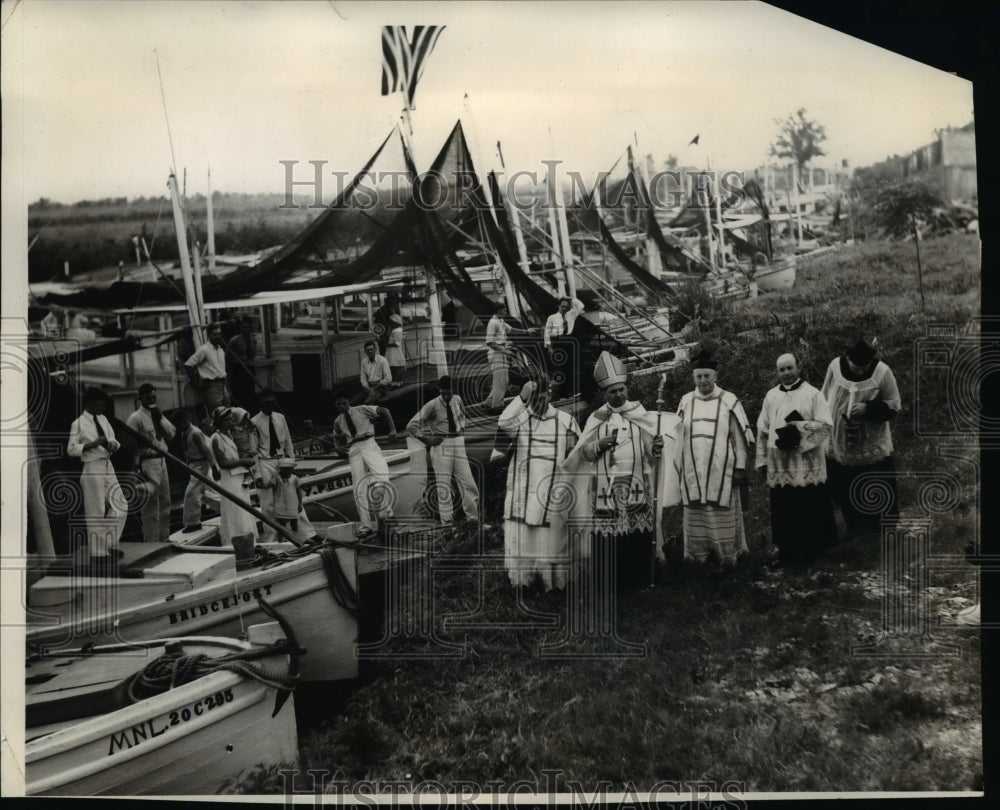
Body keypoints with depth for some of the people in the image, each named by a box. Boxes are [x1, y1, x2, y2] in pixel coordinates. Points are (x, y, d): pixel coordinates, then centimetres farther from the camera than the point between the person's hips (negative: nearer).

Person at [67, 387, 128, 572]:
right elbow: (71, 449, -9)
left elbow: (112, 438, 17)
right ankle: (98, 556, 9)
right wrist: (93, 444, -20)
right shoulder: (78, 423, -7)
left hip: (107, 467, 7)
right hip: (92, 469, -6)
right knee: (96, 514, 0)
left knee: (120, 507, 3)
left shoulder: (103, 419, 12)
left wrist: (112, 443, -6)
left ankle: (110, 546, 17)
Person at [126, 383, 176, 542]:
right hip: (147, 463, -8)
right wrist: (136, 468, -17)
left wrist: (161, 419, -2)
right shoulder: (135, 418, -7)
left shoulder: (158, 414, 17)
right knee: (151, 506, -7)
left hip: (162, 461, 8)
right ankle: (152, 542, -2)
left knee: (165, 504, 14)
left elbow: (172, 435, 11)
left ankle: (164, 539, 25)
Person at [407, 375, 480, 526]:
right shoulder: (432, 406, -9)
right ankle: (447, 521, 7)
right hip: (441, 445, -4)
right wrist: (426, 440, -10)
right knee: (443, 486, 0)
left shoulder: (457, 400, 6)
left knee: (468, 484, 3)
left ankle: (473, 518, 14)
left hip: (458, 444, 4)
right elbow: (411, 426, -10)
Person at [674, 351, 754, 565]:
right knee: (695, 520, 6)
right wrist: (678, 468, 9)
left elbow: (739, 437, 0)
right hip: (692, 473, 3)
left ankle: (728, 559, 10)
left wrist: (740, 467, -4)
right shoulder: (685, 402, 8)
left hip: (722, 473, -3)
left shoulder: (729, 401, -1)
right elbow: (678, 438, 11)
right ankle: (697, 557, 14)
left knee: (723, 519, 1)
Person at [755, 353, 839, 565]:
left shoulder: (812, 394, -1)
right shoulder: (771, 396, 11)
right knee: (784, 509, 6)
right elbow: (763, 430, 12)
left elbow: (826, 425, -7)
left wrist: (799, 426, -17)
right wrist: (762, 459, 9)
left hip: (807, 465, -3)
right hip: (779, 466, 4)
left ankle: (810, 550, 10)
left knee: (809, 509, 0)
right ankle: (787, 549, 16)